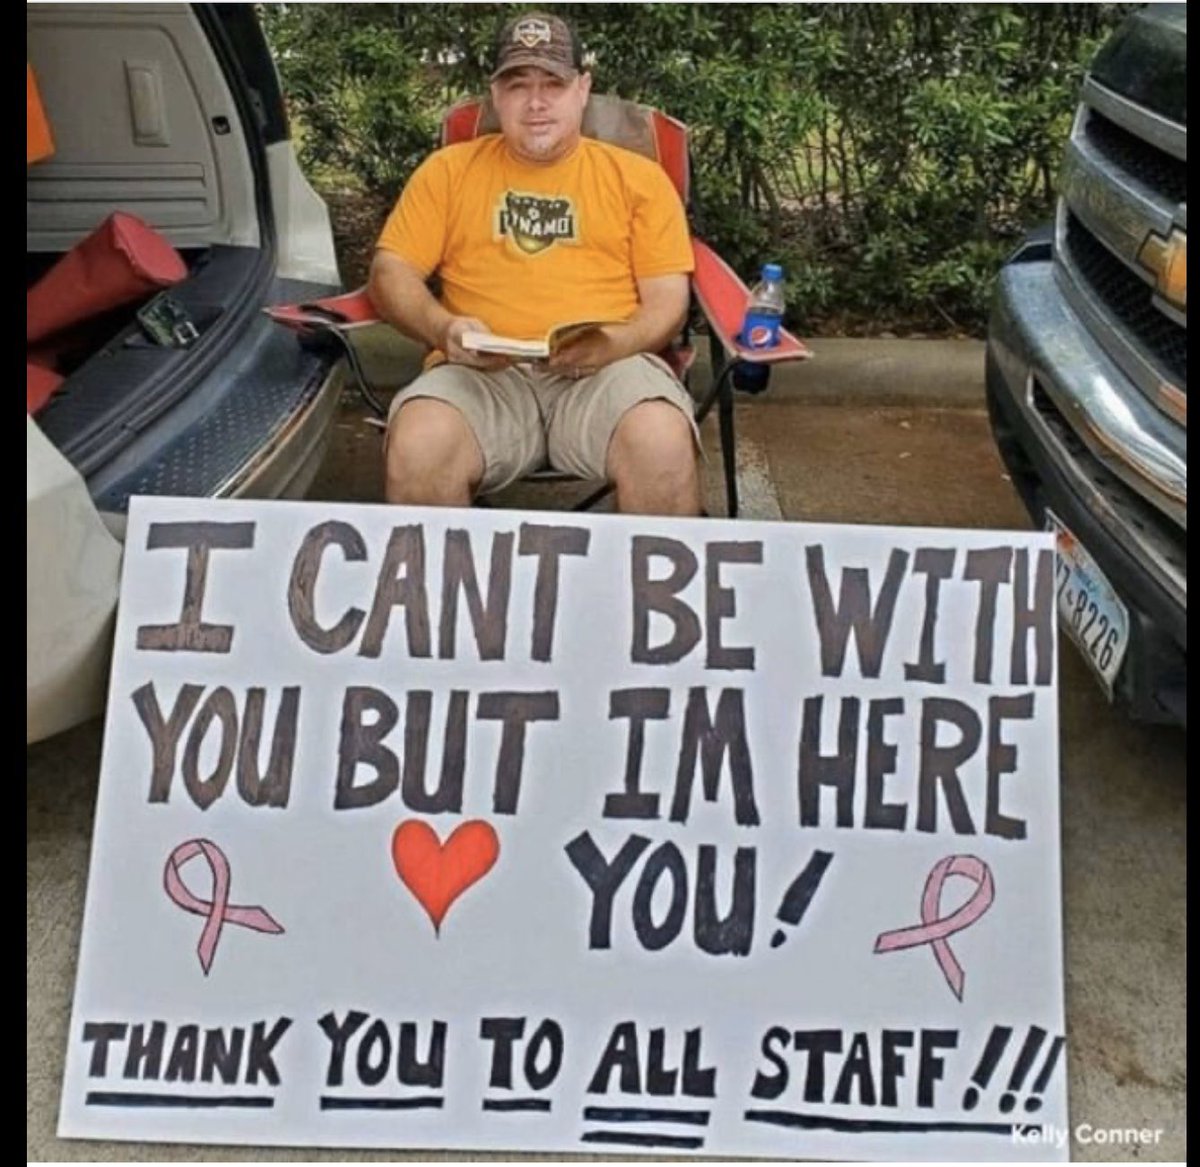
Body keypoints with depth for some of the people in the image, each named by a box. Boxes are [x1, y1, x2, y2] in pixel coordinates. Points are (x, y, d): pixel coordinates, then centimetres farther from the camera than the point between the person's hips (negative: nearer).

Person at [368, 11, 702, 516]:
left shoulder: (639, 177, 14)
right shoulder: (448, 169, 16)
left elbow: (667, 299, 8)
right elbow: (390, 271, 11)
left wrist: (615, 342, -14)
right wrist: (443, 328, -10)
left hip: (608, 367, 0)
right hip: (483, 371, 1)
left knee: (663, 447, -33)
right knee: (419, 448, -31)